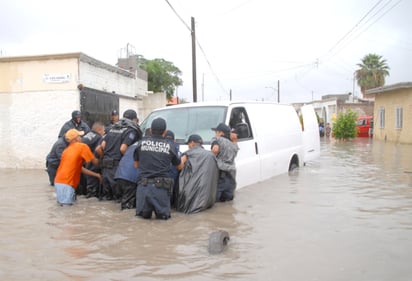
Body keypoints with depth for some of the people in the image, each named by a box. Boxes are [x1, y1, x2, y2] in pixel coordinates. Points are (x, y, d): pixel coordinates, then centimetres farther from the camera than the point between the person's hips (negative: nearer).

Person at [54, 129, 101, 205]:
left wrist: (96, 175, 21)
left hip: (58, 181, 8)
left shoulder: (67, 150, 19)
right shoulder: (82, 146, -5)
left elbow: (80, 168, 21)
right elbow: (95, 162, 1)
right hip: (66, 183, -8)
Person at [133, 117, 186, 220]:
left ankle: (145, 211, -5)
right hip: (161, 187, -1)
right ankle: (160, 211, -6)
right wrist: (183, 159, 41)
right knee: (164, 215, 12)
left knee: (143, 214, 14)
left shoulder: (141, 143, 5)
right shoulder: (170, 146, 2)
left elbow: (136, 165, 20)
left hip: (144, 185, 1)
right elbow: (179, 166, 19)